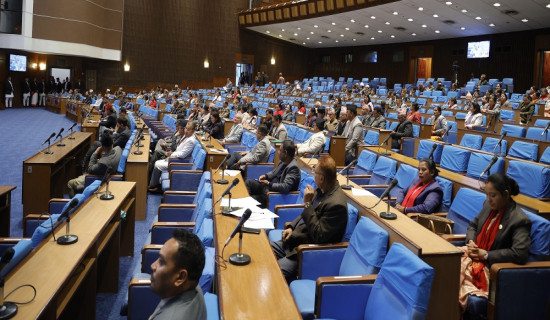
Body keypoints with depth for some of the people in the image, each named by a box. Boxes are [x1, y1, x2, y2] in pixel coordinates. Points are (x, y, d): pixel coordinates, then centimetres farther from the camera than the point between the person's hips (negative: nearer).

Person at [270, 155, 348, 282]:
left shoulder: (336, 204, -25)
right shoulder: (321, 190, 4)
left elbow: (319, 236, -24)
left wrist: (308, 204, -23)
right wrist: (292, 227, 3)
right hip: (294, 239, 9)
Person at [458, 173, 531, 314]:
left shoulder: (519, 220, -14)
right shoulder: (489, 205, 6)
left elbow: (520, 254, -23)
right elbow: (473, 225, 21)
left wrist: (486, 255, -18)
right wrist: (471, 241, -1)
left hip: (491, 267, -6)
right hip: (474, 253, 7)